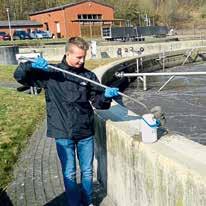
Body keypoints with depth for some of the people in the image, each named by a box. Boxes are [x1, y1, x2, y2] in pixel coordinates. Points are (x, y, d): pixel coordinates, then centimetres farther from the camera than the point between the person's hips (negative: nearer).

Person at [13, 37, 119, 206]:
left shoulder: (88, 76, 3)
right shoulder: (51, 73, -4)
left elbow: (99, 103, 3)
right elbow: (19, 75, -4)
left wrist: (106, 95, -19)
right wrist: (32, 65, -24)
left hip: (86, 132, 3)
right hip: (63, 134, -2)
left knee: (87, 171, 16)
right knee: (69, 174, 9)